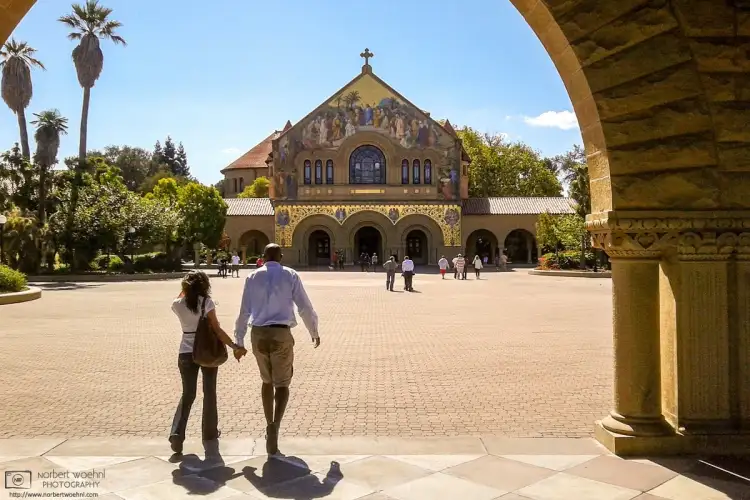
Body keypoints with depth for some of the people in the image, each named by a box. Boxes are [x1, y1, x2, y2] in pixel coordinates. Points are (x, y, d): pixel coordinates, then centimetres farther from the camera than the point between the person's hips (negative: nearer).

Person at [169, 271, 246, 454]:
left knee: (187, 394, 12)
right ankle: (210, 432, 25)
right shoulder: (207, 302, -12)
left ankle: (176, 433, -3)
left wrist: (185, 288, 11)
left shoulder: (178, 304, -3)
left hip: (186, 353, 2)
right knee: (209, 392, 14)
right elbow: (217, 330, -14)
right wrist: (235, 346, -11)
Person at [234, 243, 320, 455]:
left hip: (258, 334, 2)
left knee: (267, 381, 21)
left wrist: (239, 342, 13)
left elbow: (244, 311, 6)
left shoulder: (253, 277, 6)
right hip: (281, 334, -2)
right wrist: (314, 332, 16)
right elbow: (305, 307, 2)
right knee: (282, 384, 5)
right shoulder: (290, 275, 1)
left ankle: (270, 425, 23)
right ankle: (274, 425, -17)